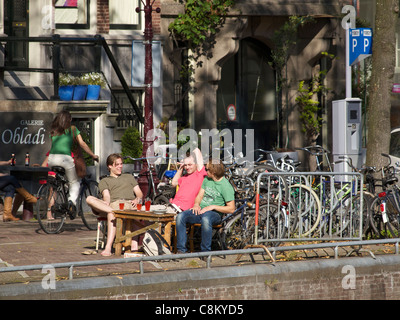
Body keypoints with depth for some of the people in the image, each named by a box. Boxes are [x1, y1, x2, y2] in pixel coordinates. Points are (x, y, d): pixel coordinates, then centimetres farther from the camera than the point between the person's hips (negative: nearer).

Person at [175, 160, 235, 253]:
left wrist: (213, 207, -16)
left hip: (214, 213, -7)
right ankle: (181, 250, -15)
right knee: (180, 217, -18)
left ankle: (205, 251, -28)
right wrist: (196, 204, -3)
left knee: (205, 219, -41)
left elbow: (231, 209, -12)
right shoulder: (207, 179, 13)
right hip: (201, 210, 7)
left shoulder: (226, 186, -9)